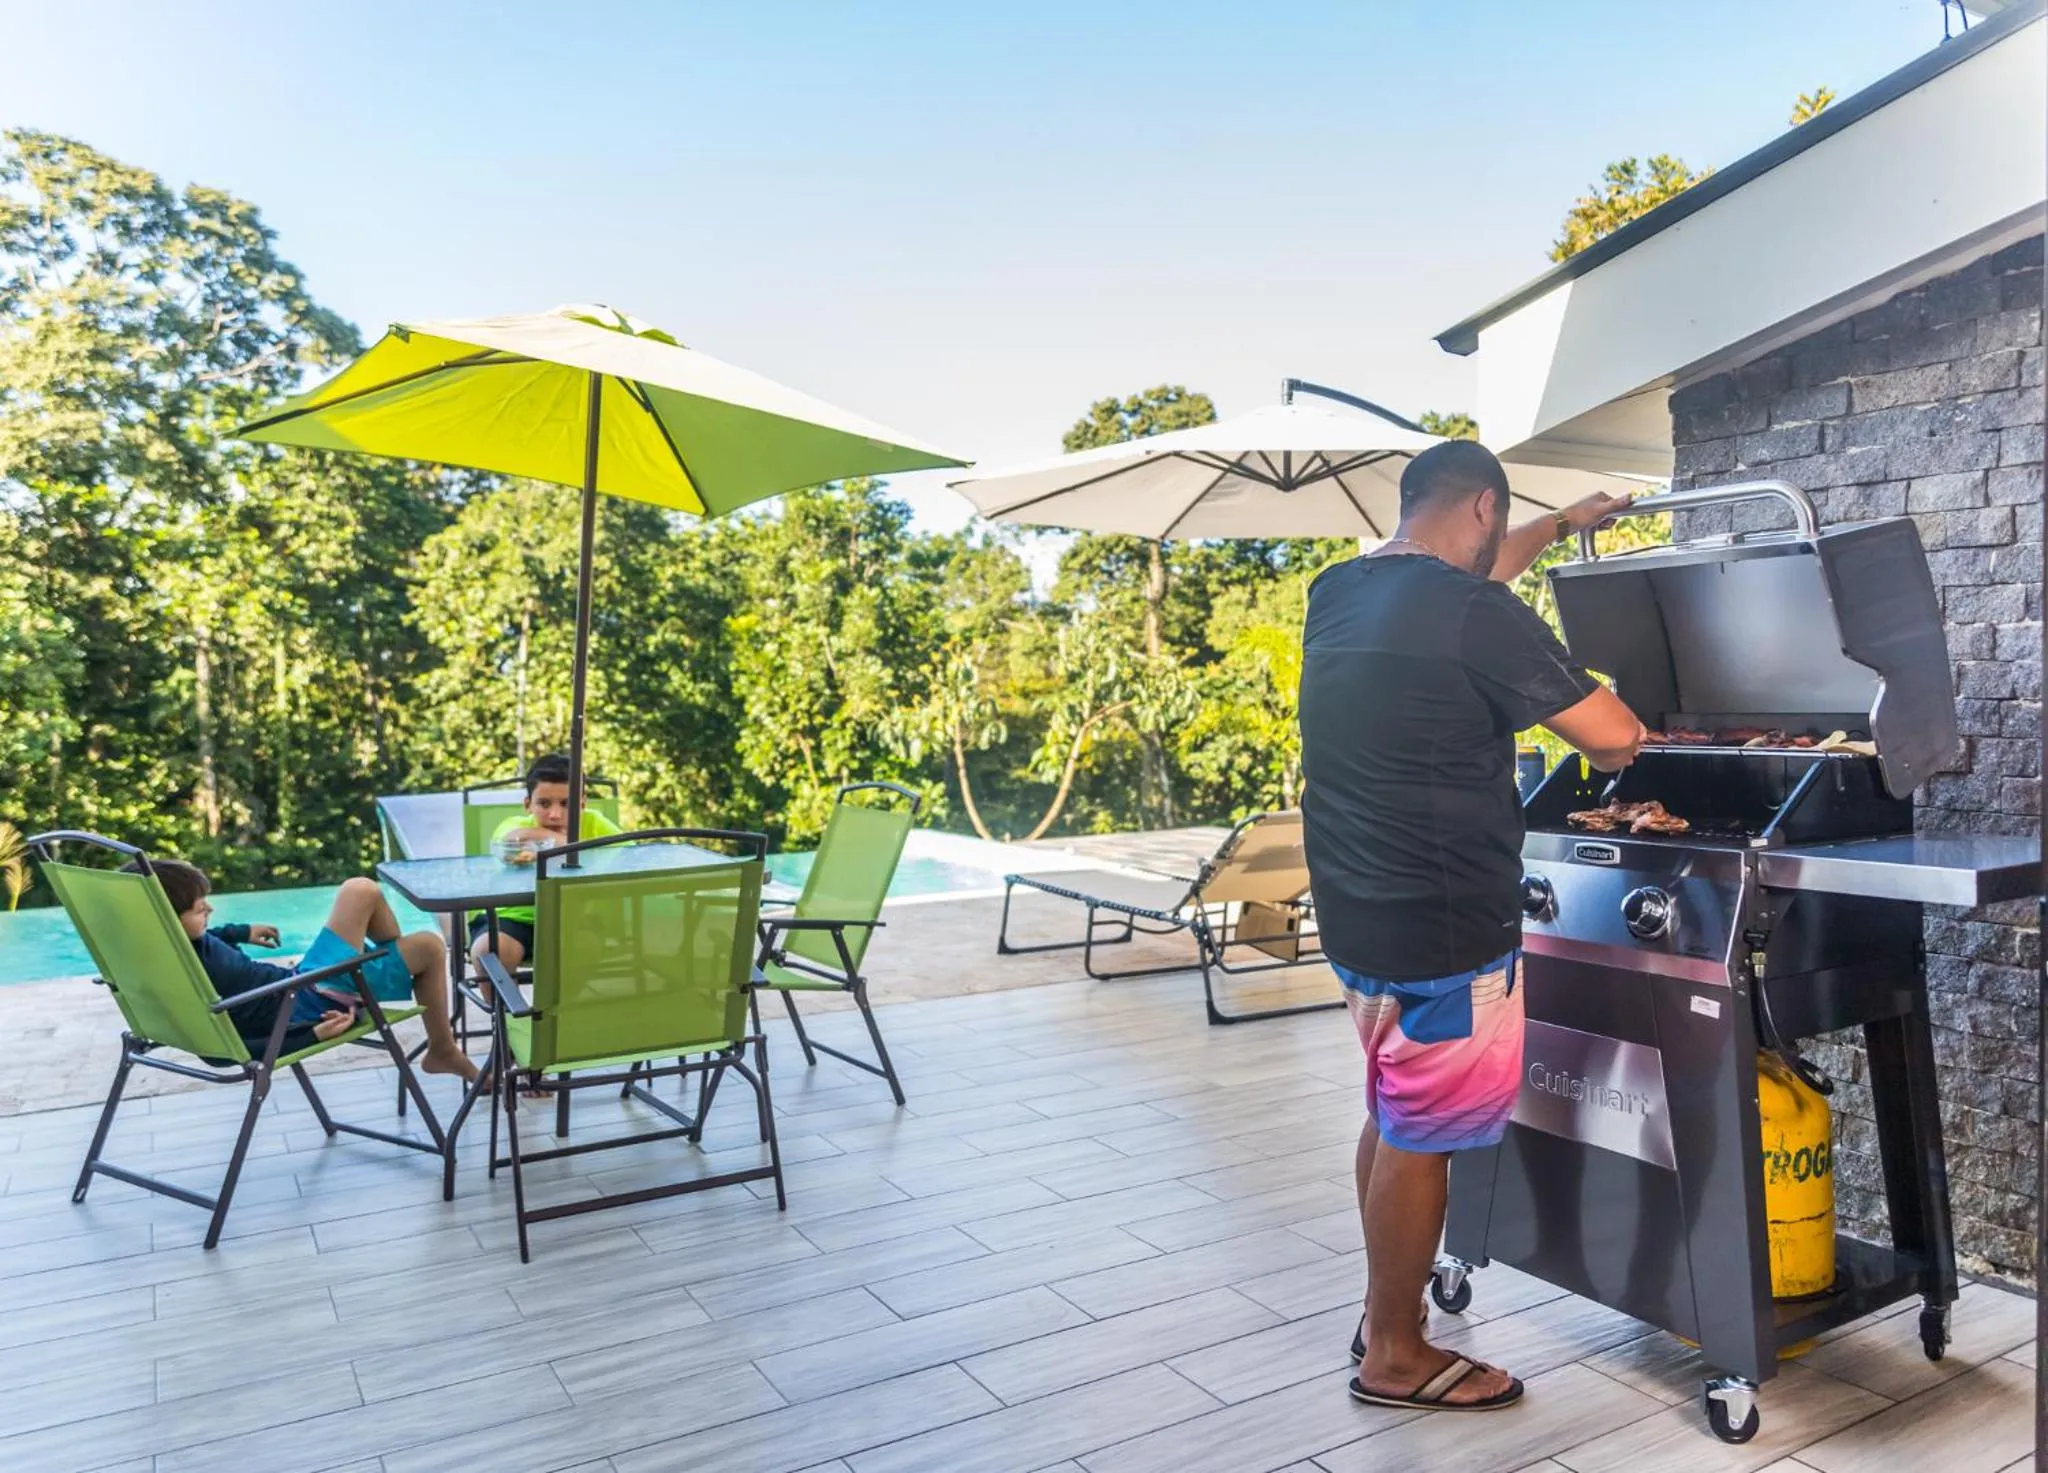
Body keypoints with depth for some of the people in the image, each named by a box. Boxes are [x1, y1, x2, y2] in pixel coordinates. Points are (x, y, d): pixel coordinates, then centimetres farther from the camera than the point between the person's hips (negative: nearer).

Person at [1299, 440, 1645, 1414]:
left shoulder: (1337, 593, 6)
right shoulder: (1476, 618, -19)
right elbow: (1616, 735, -13)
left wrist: (1563, 525, 37)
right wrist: (1604, 746, 11)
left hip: (1356, 913, 9)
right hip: (1441, 929, -8)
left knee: (1392, 1115, 21)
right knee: (1421, 1138, 5)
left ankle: (1383, 1312, 35)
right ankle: (1394, 1358, 21)